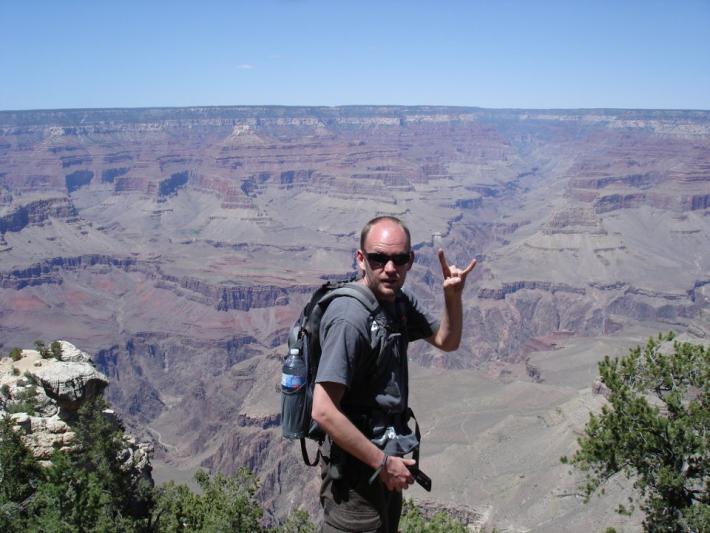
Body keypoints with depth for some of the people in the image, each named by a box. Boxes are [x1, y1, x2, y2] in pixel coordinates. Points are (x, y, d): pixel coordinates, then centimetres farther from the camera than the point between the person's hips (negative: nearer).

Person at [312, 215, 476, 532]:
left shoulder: (399, 302, 2)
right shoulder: (350, 318, -26)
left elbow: (447, 341, 12)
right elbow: (323, 411, -29)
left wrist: (453, 296, -7)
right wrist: (383, 463, -21)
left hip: (385, 458, 9)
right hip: (356, 464, -9)